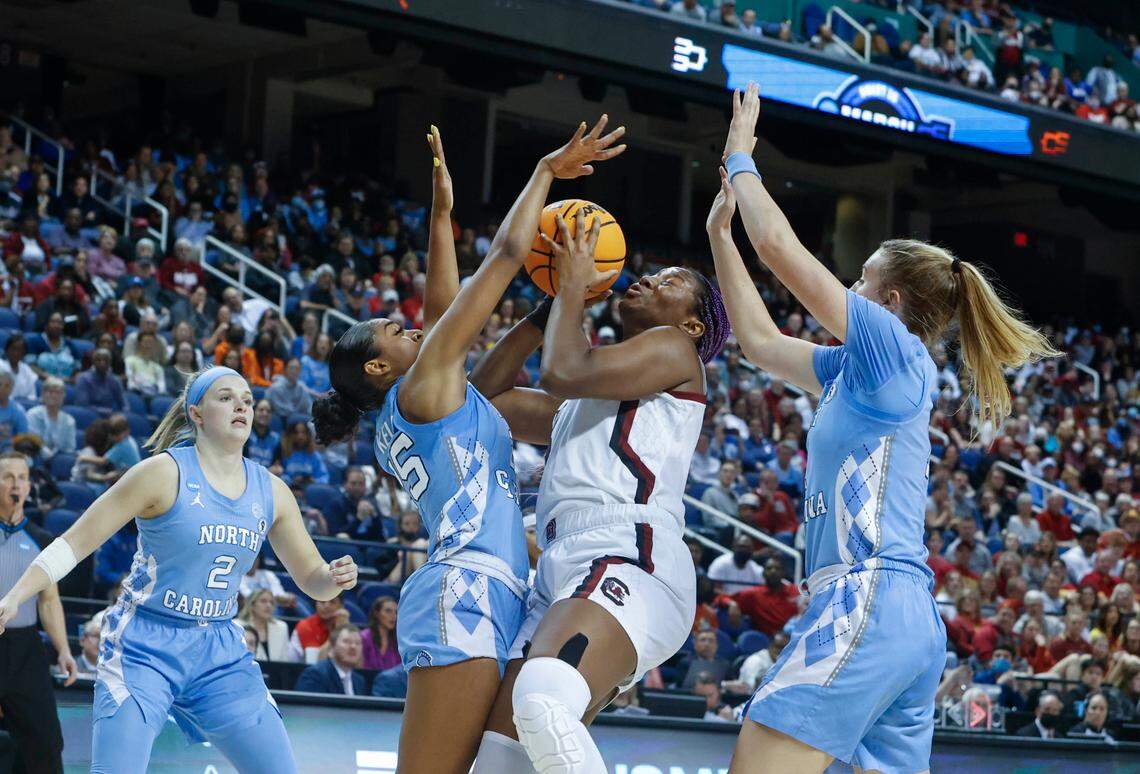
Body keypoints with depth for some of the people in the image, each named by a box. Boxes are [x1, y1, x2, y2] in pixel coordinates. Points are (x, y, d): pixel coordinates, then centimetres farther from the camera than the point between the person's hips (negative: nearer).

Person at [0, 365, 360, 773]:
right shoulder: (164, 472, -11)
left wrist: (334, 578, -13)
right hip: (145, 646, -5)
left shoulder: (271, 491, 4)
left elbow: (311, 579, 11)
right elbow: (76, 541, -10)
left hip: (220, 653, 5)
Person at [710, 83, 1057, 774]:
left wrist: (740, 161, 10)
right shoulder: (855, 369, 22)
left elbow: (780, 247, -4)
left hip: (870, 600, -10)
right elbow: (761, 341, 31)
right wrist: (720, 232, 31)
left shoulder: (896, 348, -2)